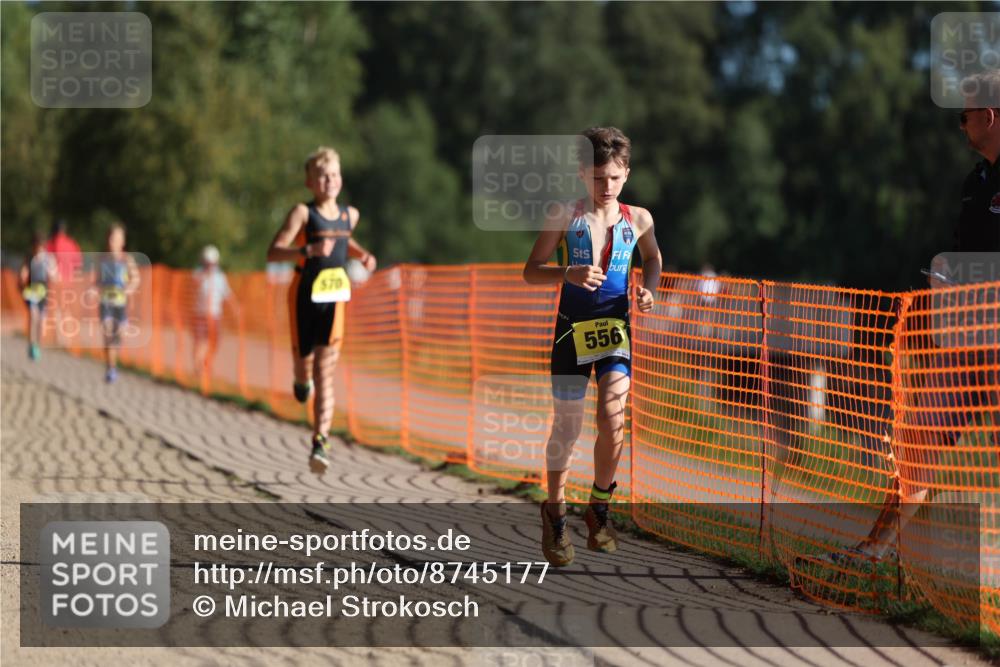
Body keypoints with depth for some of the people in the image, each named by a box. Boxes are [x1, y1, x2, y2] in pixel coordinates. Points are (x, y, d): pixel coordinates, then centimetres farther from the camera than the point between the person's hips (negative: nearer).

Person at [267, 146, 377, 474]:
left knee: (325, 373, -8)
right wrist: (310, 251, -30)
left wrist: (363, 256, 13)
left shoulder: (350, 215, 8)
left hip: (334, 299, 2)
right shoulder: (302, 213, -8)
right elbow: (273, 252, -16)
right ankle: (302, 378, 53)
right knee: (305, 365, 13)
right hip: (305, 296, -2)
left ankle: (320, 443, -14)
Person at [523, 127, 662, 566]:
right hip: (572, 330, -1)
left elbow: (652, 258, 23)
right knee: (567, 426, 2)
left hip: (615, 331, 1)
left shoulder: (638, 219, 3)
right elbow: (531, 271, -1)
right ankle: (555, 512, 22)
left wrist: (649, 291, 2)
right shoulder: (564, 216, -3)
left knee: (612, 419, -16)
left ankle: (599, 509, 6)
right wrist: (569, 274, -20)